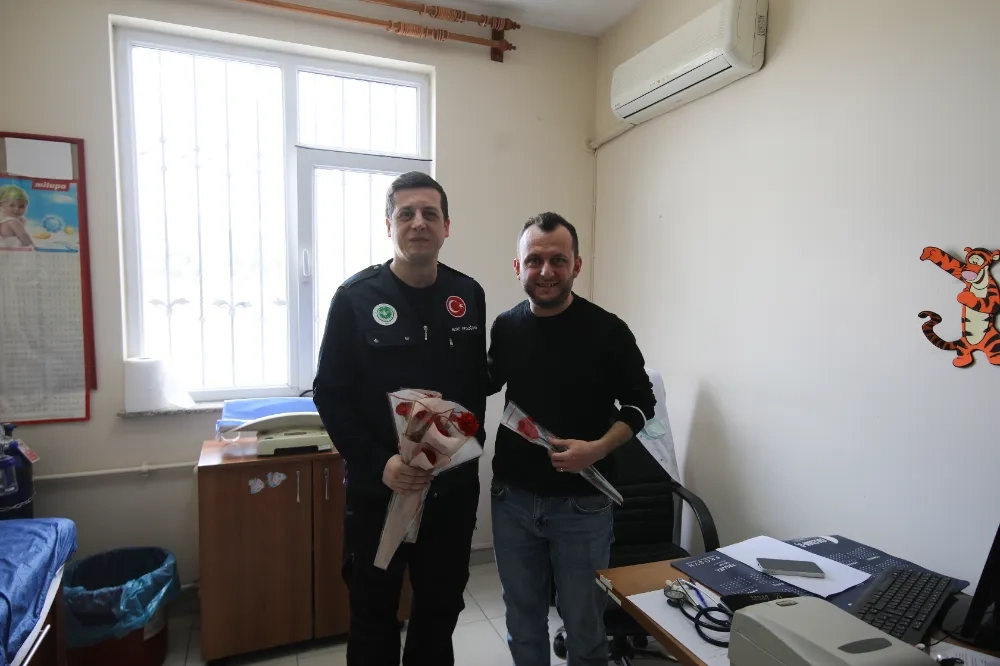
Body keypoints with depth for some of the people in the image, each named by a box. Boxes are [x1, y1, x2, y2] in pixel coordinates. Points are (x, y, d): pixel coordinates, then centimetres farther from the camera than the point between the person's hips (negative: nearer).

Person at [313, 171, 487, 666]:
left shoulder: (469, 296, 1)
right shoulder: (355, 298, -9)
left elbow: (478, 384, 8)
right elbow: (330, 395, -9)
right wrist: (377, 463, -18)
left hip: (453, 485, 3)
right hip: (378, 487, -2)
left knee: (442, 607, 20)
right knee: (374, 613, 17)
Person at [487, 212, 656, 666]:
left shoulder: (607, 331, -12)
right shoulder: (505, 327, -1)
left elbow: (641, 403, -4)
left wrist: (598, 449, -19)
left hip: (581, 503, -3)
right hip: (512, 498, 3)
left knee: (583, 623, 13)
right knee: (522, 618, 19)